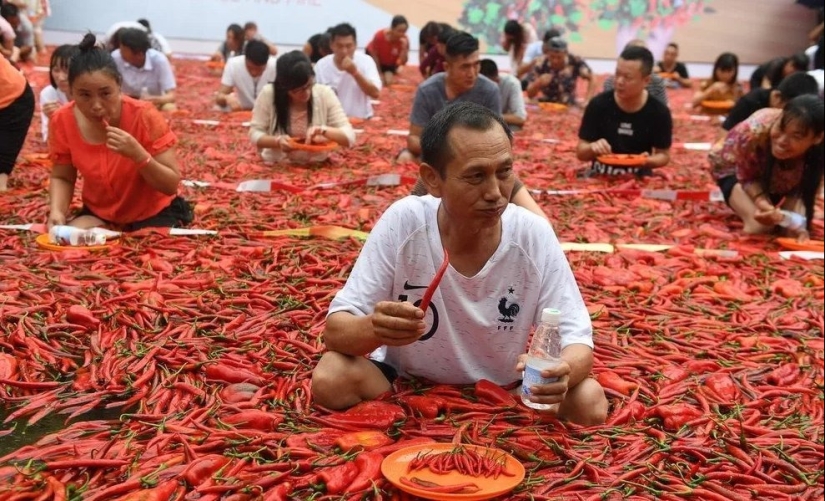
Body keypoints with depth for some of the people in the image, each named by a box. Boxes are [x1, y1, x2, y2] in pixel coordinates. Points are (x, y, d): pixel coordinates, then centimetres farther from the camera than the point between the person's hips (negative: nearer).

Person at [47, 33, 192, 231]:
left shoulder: (145, 117, -24)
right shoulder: (63, 121, -15)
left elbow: (172, 185, -20)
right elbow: (62, 178, 1)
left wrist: (138, 154, -36)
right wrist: (56, 211, -19)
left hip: (153, 214, -4)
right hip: (99, 213, 4)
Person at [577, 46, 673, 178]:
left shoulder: (659, 113, -5)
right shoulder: (598, 105, -5)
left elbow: (664, 155, 7)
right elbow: (580, 153, 1)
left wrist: (649, 161, -14)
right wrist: (592, 148, -21)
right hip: (600, 177, 1)